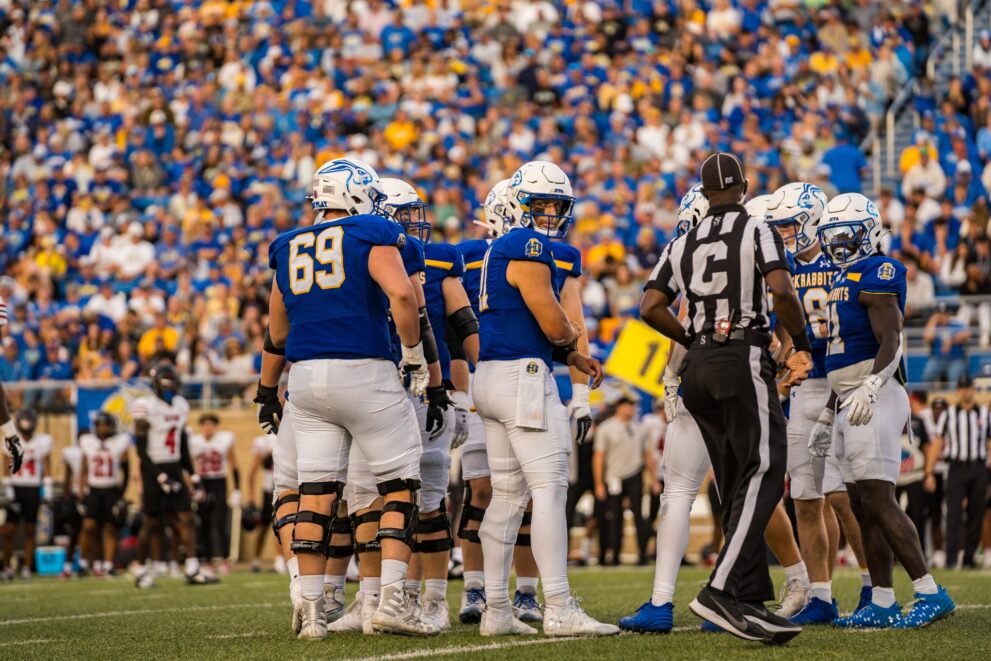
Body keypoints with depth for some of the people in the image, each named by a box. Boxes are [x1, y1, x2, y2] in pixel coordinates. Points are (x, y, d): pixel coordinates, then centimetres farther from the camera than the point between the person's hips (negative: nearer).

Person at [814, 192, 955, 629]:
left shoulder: (877, 275, -8)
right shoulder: (845, 281, 21)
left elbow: (890, 345, -19)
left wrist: (869, 390, -33)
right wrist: (827, 418, 28)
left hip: (875, 400, -10)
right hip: (851, 404, 10)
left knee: (878, 500, -15)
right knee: (862, 506, 7)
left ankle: (930, 594, -15)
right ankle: (882, 605, 8)